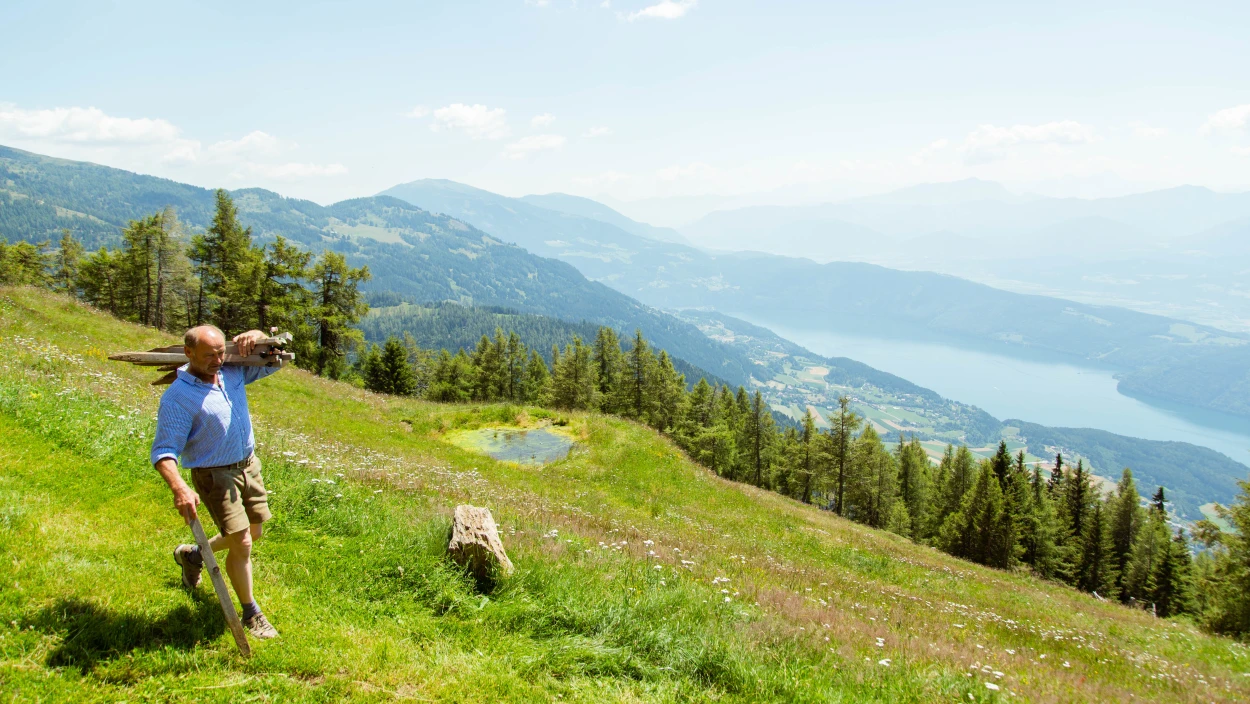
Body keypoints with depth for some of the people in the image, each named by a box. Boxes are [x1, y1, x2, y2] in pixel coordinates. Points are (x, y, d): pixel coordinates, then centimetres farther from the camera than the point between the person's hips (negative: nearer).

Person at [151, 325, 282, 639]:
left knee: (253, 532, 20)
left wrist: (258, 337, -12)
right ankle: (251, 614, 12)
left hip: (249, 465, 7)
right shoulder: (177, 397, -19)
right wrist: (178, 488, -39)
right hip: (215, 476, -7)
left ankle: (192, 555, 46)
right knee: (241, 544, -9)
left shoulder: (233, 372, -1)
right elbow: (164, 450, -22)